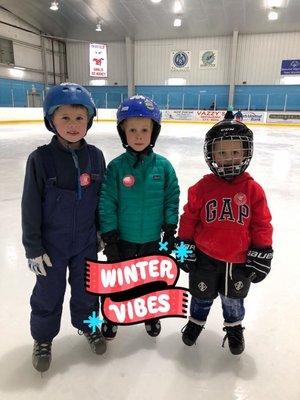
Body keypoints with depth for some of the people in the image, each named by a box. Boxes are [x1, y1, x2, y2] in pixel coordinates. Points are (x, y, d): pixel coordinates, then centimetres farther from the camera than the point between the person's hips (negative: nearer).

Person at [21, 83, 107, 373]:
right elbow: (31, 206, -11)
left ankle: (87, 324, 46)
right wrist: (33, 248, -9)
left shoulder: (95, 156, -6)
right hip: (51, 243, -2)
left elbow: (102, 197, 4)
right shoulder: (41, 158, -15)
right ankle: (43, 338, 41)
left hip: (86, 241, 2)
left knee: (86, 287, 20)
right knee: (48, 293, 15)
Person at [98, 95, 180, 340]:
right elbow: (107, 203, -11)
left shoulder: (163, 166, -9)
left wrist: (170, 230, -2)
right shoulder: (116, 166, -13)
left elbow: (172, 198, -2)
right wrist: (109, 237, -10)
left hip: (152, 239, 2)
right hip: (122, 239, -1)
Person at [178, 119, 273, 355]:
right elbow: (189, 219, -3)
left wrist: (261, 256, -4)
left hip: (239, 261, 1)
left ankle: (234, 328, 50)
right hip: (205, 258, 0)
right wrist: (186, 249, 0)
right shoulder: (202, 188, -11)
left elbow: (262, 225, -4)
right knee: (202, 295, 20)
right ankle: (196, 321, 48)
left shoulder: (253, 190, -9)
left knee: (233, 299, 22)